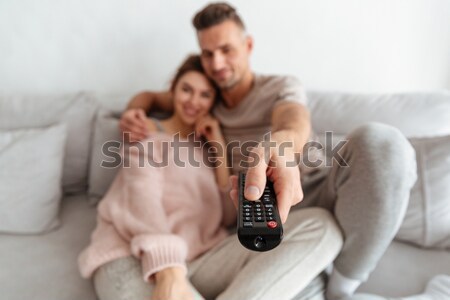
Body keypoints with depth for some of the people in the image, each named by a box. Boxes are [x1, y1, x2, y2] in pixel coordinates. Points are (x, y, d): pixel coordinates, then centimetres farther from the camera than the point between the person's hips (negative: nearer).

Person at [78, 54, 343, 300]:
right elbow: (143, 195, -8)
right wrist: (168, 270, -25)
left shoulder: (207, 145, 26)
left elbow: (228, 215, 14)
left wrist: (220, 149, 7)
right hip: (133, 256, -5)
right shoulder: (147, 130, 14)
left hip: (202, 256, 6)